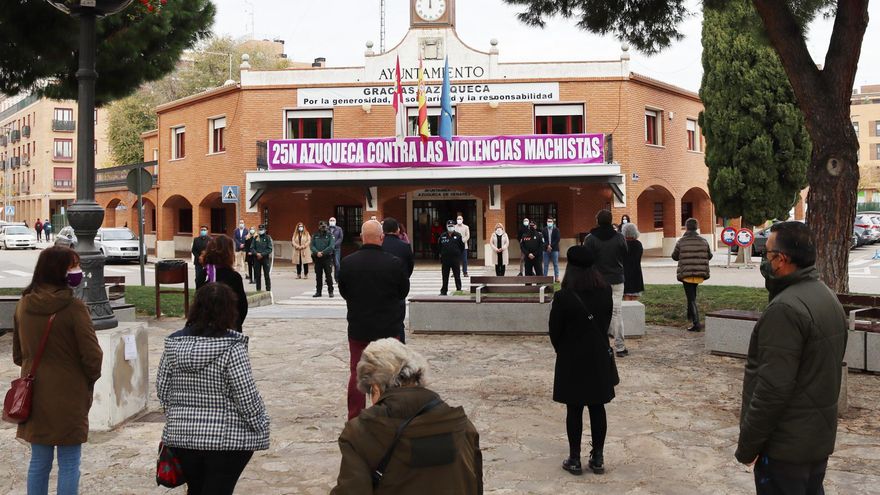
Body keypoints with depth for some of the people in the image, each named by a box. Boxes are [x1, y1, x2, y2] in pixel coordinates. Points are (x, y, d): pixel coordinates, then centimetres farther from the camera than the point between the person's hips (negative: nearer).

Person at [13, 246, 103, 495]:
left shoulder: (24, 305, 1)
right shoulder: (73, 306, -18)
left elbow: (18, 354, 11)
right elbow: (92, 354, -16)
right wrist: (90, 380, 2)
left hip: (34, 396, 6)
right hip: (69, 396, -5)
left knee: (39, 462, 15)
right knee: (69, 464, 6)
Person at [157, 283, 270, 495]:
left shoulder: (174, 344, -1)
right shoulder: (232, 348, -17)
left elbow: (162, 390, 7)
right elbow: (247, 398, -16)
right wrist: (261, 428, -1)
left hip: (181, 436, 5)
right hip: (226, 439, -5)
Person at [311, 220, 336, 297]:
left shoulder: (330, 235, 1)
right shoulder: (315, 236, 12)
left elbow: (331, 246, -10)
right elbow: (311, 246, 3)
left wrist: (322, 252, -16)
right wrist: (317, 252, -15)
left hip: (327, 257, -3)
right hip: (317, 258, 3)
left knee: (328, 275, -3)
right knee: (318, 275, 7)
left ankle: (330, 291, 4)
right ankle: (318, 292, 14)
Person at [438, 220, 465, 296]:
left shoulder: (458, 235, 2)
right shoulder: (442, 236, 6)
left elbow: (462, 246, 8)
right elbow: (439, 247, 16)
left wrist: (458, 254, 4)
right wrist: (442, 254, 10)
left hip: (455, 259, -1)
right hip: (445, 259, 1)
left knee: (457, 276, 2)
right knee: (445, 276, 6)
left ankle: (459, 290, 8)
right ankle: (444, 291, 12)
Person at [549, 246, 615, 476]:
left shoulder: (563, 297, -19)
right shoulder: (605, 293, -6)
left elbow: (555, 331, -9)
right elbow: (607, 322, 5)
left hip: (572, 360, -3)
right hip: (599, 358, 4)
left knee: (574, 410, 6)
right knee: (597, 408, 11)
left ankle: (575, 459, 14)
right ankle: (598, 458, 19)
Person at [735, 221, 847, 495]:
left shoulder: (786, 308, -24)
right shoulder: (828, 297, 8)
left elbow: (772, 388, -26)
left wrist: (747, 445, -18)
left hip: (786, 447, -9)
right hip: (821, 439, 9)